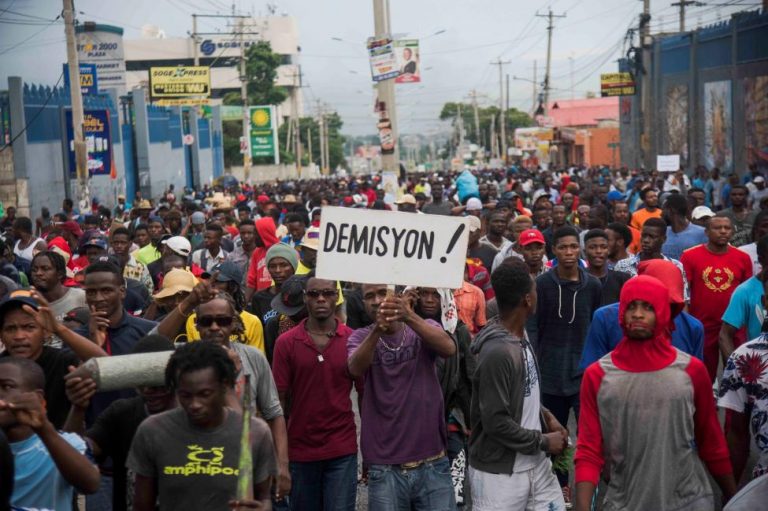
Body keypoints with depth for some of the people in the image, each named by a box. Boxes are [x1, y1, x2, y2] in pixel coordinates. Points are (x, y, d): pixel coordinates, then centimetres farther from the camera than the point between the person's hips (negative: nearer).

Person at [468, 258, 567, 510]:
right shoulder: (497, 352, -25)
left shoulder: (520, 335, 4)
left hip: (536, 463, 8)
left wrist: (546, 417, 1)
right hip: (500, 474, -8)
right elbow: (495, 422, -24)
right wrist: (543, 441, -14)